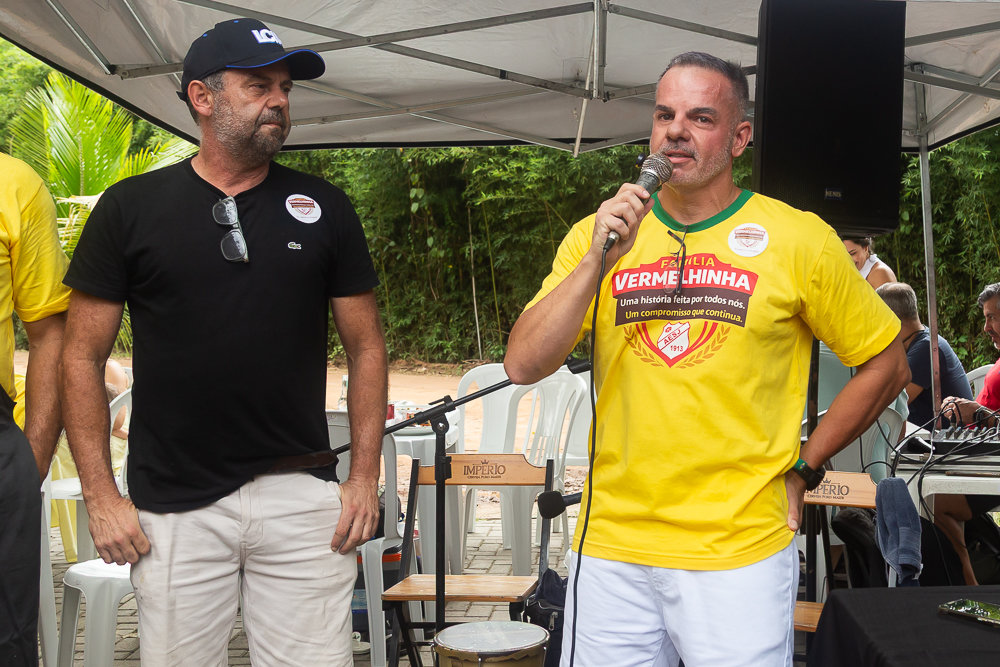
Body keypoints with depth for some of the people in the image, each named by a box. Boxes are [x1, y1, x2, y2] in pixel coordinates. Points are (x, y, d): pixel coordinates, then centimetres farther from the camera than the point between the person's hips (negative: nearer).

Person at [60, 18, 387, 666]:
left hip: (301, 493, 1)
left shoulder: (324, 208, 7)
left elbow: (366, 346, 9)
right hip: (173, 507, -1)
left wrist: (365, 475, 1)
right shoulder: (131, 207, 3)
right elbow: (83, 356, 4)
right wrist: (101, 495, -3)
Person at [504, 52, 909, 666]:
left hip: (741, 552, -2)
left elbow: (887, 365, 7)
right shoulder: (595, 234, 5)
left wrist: (800, 469, 3)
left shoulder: (799, 239, -2)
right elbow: (523, 366, -5)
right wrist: (599, 259, -14)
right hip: (610, 549, 3)